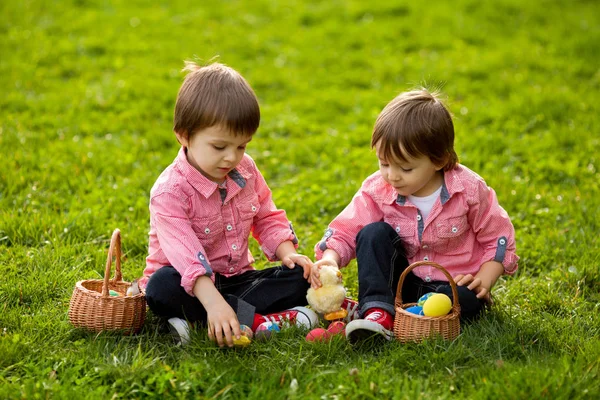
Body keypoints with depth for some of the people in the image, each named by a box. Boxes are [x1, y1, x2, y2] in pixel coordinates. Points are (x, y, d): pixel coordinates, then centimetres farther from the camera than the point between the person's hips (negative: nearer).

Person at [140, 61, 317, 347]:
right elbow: (183, 252, -35)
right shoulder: (169, 191, -21)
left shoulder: (246, 170, 1)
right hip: (191, 284, -5)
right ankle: (256, 320, -37)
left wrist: (287, 253, -8)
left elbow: (267, 217, 14)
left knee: (301, 278, -12)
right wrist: (213, 302, -49)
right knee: (162, 288, -37)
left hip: (237, 278, 6)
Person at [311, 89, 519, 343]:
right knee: (373, 233, -21)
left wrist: (484, 281, -20)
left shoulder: (469, 189, -15)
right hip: (403, 280, 2)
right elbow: (346, 231, -12)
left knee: (466, 301, -35)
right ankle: (377, 312, -33)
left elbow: (498, 238, -6)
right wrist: (330, 259, -34)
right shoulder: (377, 190, -11)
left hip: (452, 283, -2)